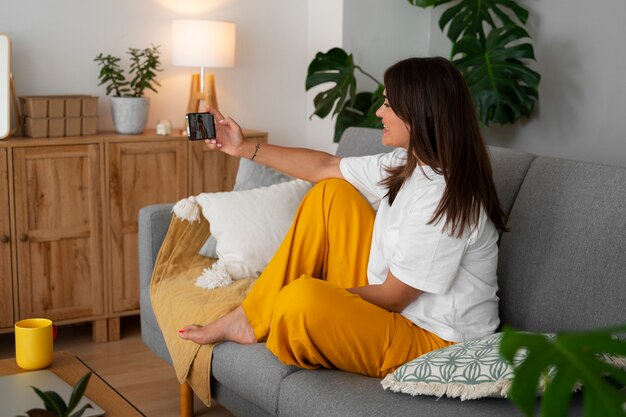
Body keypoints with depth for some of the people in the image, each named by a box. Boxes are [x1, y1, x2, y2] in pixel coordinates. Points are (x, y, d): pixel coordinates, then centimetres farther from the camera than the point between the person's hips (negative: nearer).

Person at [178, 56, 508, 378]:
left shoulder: (444, 198, -26)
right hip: (390, 300, 9)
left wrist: (322, 295, -8)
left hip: (430, 341, -9)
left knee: (301, 299, -34)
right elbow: (325, 166, 12)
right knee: (331, 192, 6)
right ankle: (250, 318, 6)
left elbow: (393, 298, -21)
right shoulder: (406, 164, 1)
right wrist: (245, 149, 14)